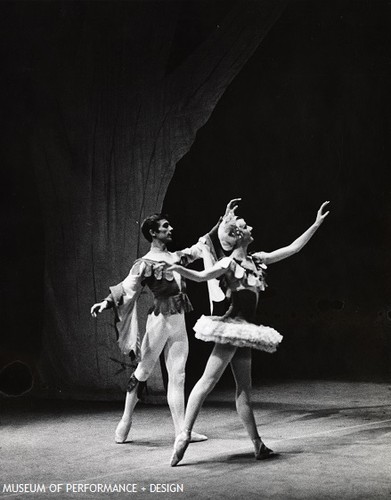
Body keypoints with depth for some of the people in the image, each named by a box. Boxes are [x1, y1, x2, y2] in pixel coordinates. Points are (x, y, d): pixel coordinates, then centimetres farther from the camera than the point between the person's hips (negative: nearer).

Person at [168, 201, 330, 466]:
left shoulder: (257, 260, 15)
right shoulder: (229, 263, -8)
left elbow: (293, 248, 21)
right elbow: (202, 276, -24)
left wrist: (316, 224, 22)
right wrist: (177, 269, -43)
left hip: (245, 330, 8)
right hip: (232, 325, -8)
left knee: (244, 389, 10)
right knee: (208, 380, -11)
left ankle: (257, 444, 11)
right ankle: (185, 434, -13)